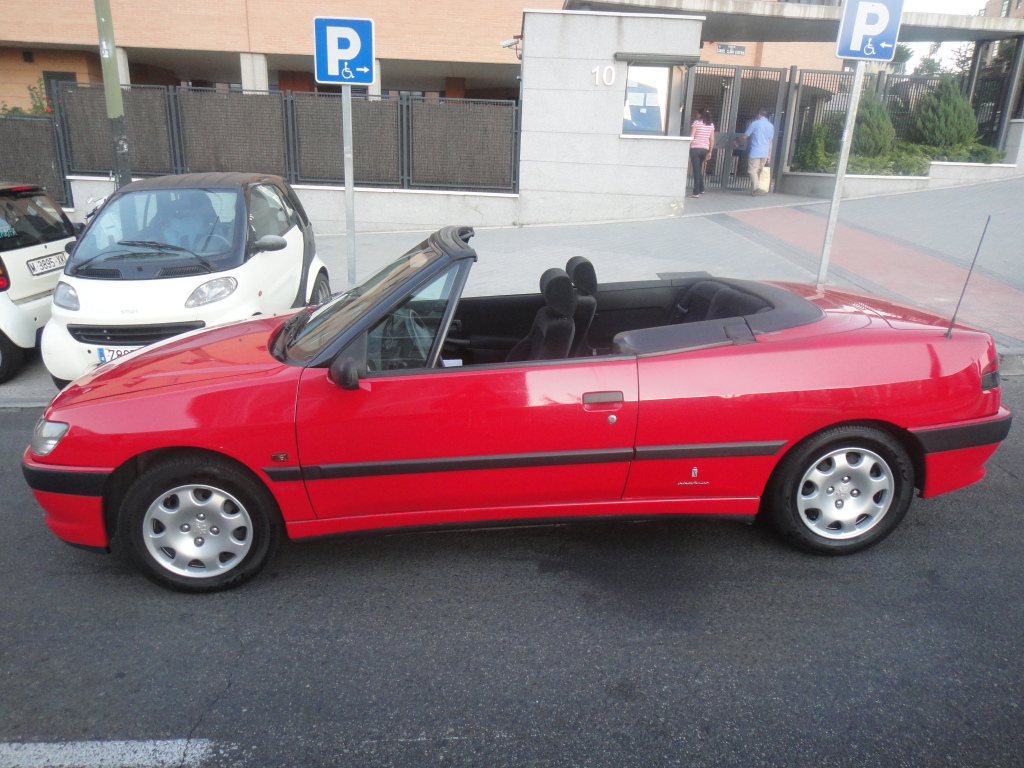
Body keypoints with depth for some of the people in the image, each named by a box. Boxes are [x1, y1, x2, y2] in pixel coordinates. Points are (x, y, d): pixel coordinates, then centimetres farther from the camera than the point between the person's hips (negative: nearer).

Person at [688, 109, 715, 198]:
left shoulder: (697, 122, -4)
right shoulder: (711, 124, 9)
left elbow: (691, 137, -8)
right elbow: (712, 140, 9)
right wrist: (710, 152, 16)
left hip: (695, 148, -5)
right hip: (705, 149, 5)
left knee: (696, 170, -5)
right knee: (699, 169, 20)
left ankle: (696, 192, -7)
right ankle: (701, 189, 25)